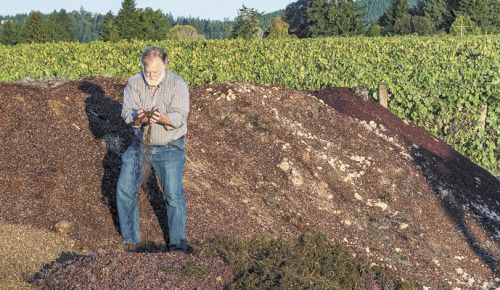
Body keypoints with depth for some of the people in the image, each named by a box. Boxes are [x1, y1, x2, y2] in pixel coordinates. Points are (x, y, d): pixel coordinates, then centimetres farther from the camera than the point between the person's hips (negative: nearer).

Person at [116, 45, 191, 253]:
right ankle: (130, 239, 11)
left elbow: (179, 117, -21)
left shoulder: (178, 85, -12)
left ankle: (178, 243, 5)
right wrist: (138, 117, -35)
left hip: (170, 148, -3)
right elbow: (127, 112, -12)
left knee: (174, 194, -8)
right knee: (124, 189, -2)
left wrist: (163, 118, -43)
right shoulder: (134, 83, -4)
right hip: (141, 144, 3)